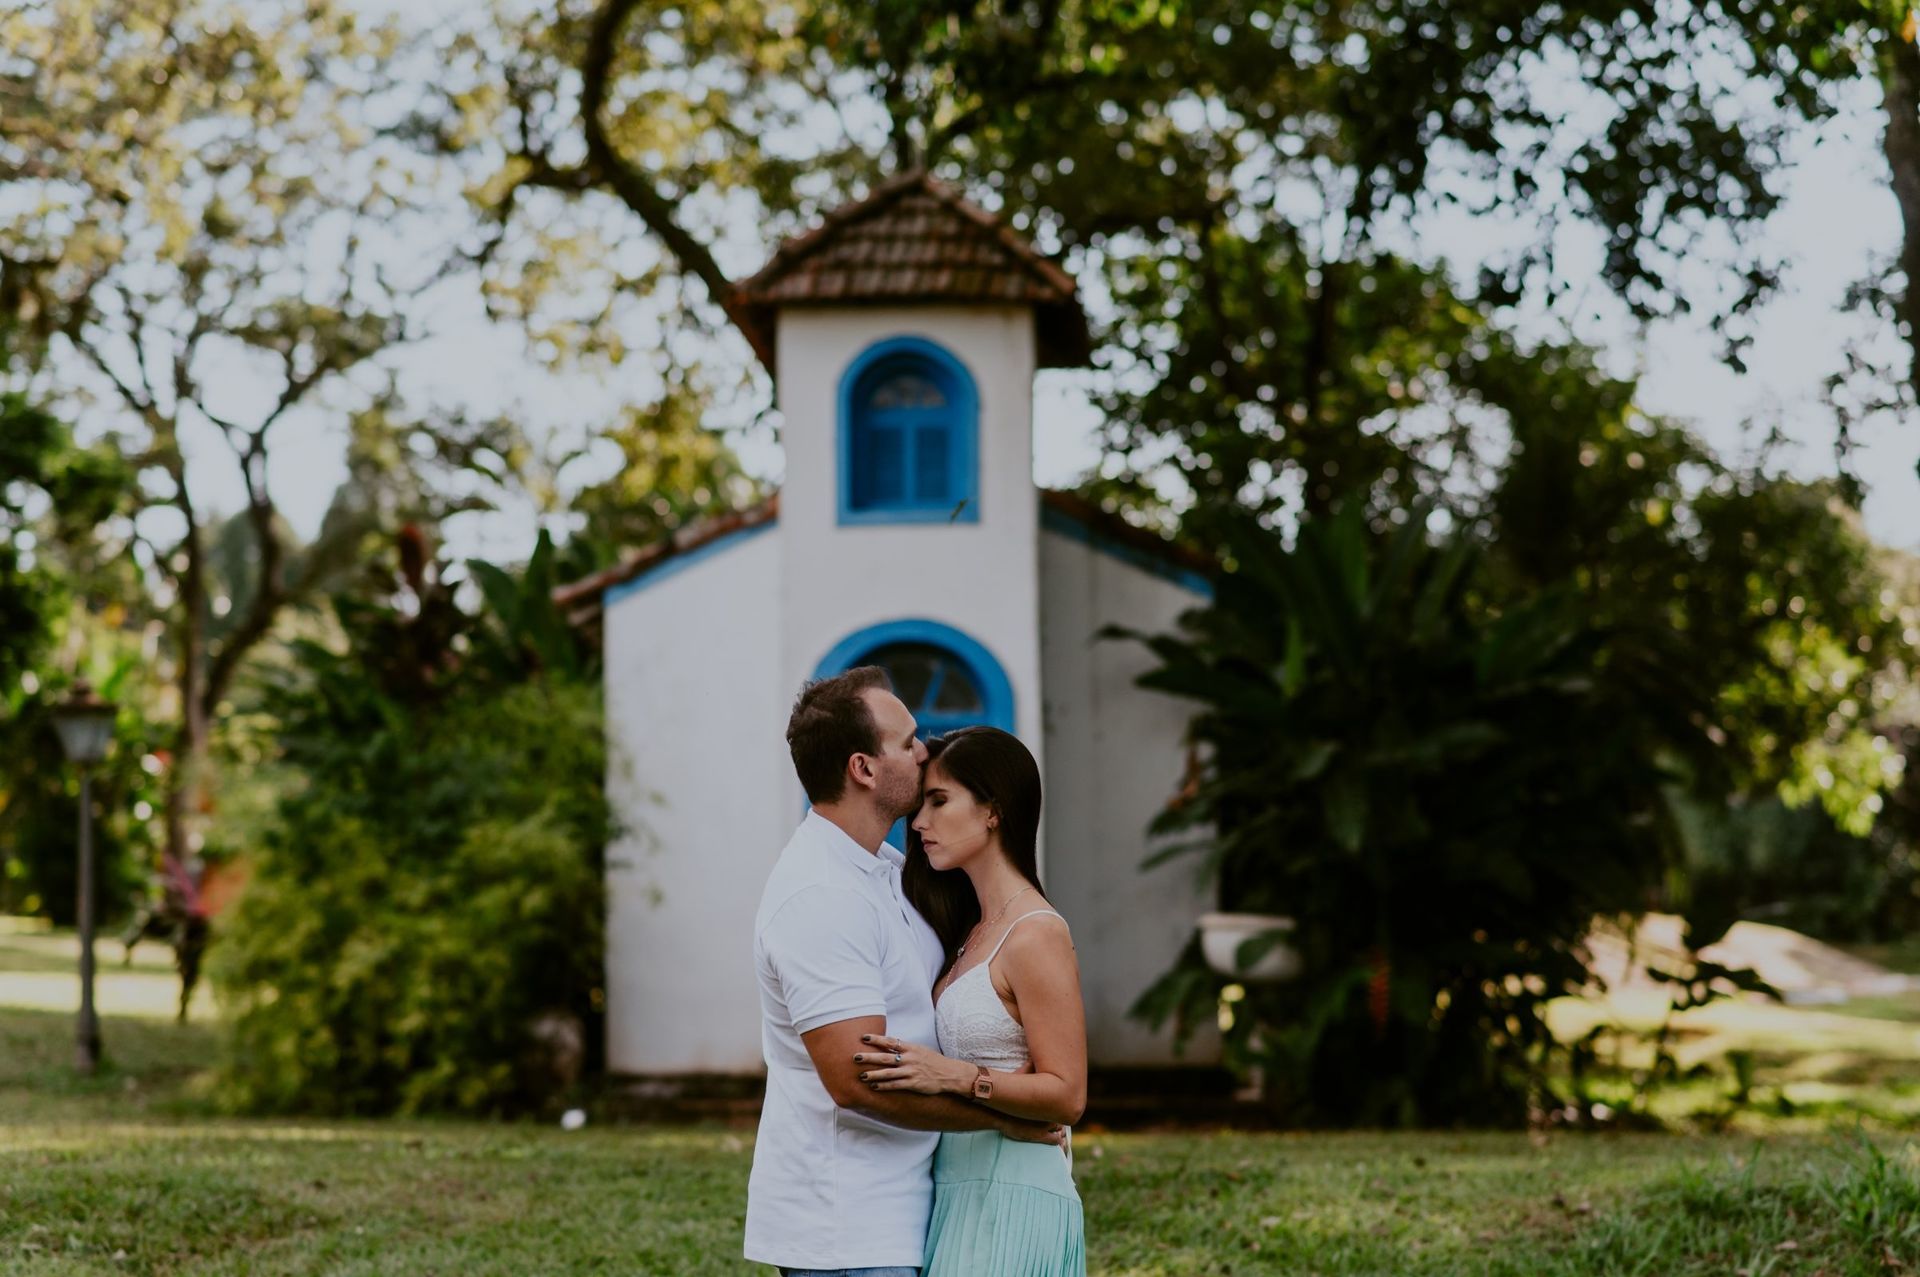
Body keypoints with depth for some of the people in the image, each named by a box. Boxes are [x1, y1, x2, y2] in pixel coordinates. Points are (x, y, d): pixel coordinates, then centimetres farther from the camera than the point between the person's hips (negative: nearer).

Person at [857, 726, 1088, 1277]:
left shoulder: (1036, 935, -13)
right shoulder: (973, 929, 15)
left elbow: (1066, 1095, -16)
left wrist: (951, 1076, -26)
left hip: (1011, 1206, -9)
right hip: (960, 1195, 9)